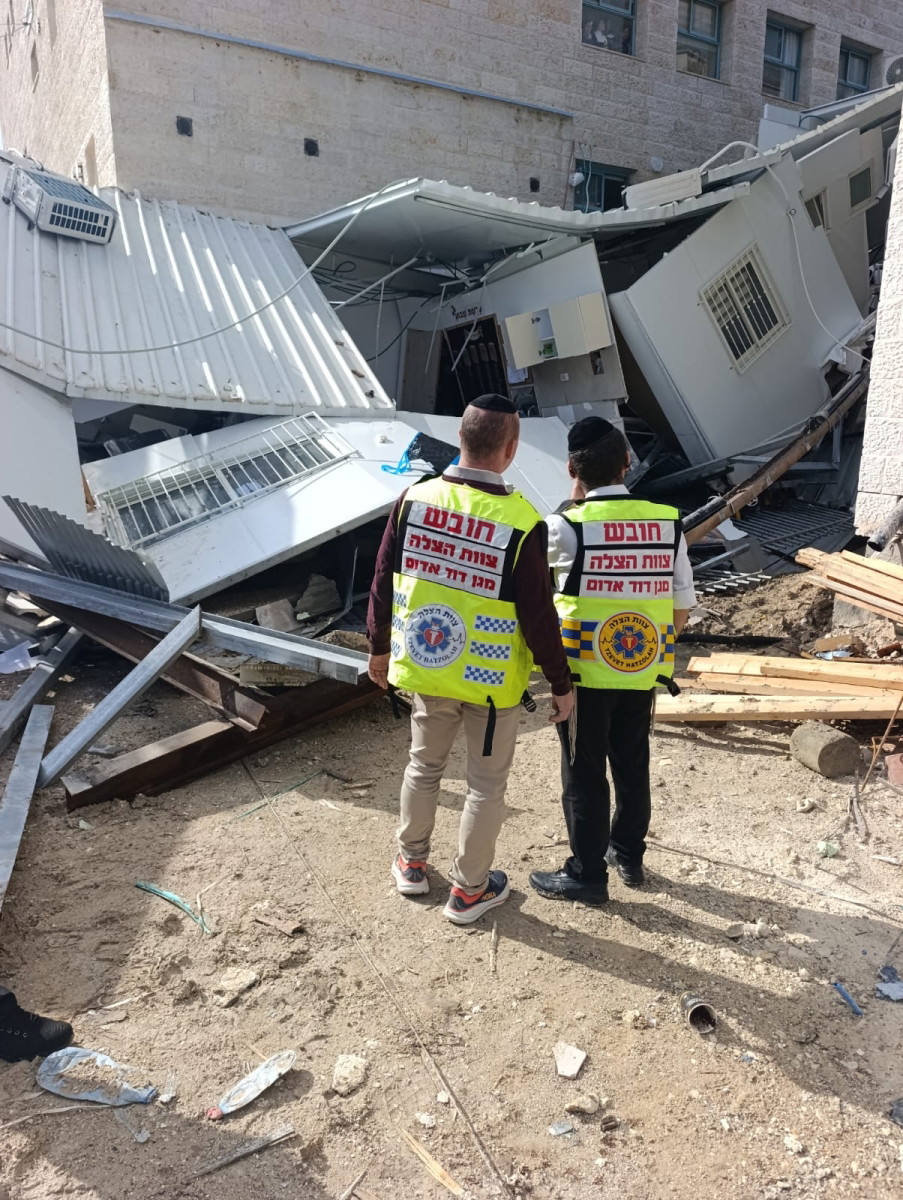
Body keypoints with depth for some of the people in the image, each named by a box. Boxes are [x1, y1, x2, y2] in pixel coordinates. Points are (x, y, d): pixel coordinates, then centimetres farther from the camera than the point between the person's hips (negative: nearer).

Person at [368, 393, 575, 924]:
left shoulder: (415, 498, -10)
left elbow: (383, 582, -1)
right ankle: (469, 890, 30)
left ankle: (412, 863, 42)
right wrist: (562, 684, -3)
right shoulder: (522, 522, -22)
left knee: (424, 766, 25)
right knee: (487, 784, 15)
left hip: (425, 668, 4)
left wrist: (380, 646, 14)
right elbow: (539, 616, -17)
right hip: (491, 681, -4)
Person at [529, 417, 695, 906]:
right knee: (633, 764, 20)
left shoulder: (568, 525, -16)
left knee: (583, 773, 9)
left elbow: (544, 552, 9)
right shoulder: (667, 522, -3)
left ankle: (587, 875, 22)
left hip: (586, 672, -4)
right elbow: (681, 606, 3)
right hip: (643, 670, 5)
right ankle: (628, 854, 39)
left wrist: (577, 497, 12)